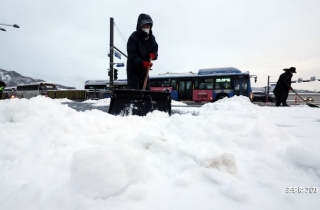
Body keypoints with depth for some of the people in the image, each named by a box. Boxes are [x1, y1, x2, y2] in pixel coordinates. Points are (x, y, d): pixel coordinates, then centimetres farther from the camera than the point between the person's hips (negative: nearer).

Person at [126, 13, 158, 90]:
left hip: (144, 69, 6)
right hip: (133, 69, -6)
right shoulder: (133, 38, -15)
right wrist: (142, 62, -38)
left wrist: (153, 54, -13)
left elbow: (155, 49, 12)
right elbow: (132, 56, -22)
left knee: (146, 90, 12)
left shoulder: (151, 37, 4)